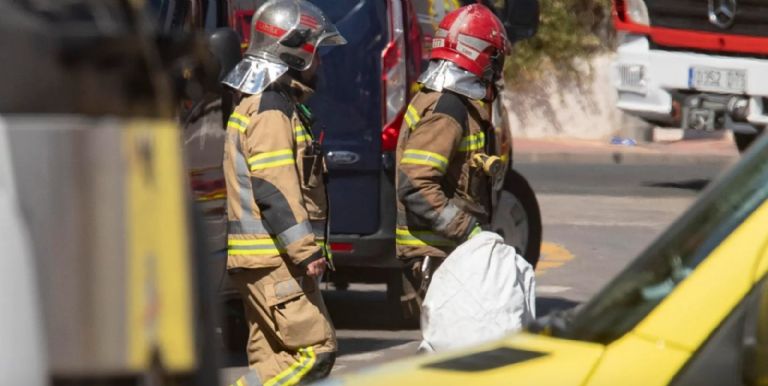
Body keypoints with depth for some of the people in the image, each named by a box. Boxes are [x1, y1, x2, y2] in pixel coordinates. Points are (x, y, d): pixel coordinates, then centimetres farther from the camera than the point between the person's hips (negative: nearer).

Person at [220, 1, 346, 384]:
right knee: (315, 351, -13)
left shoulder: (261, 105, 21)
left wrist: (304, 250, 26)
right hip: (275, 260, -11)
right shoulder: (271, 111, -13)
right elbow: (274, 189, -21)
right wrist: (306, 251, -23)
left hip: (269, 259, 11)